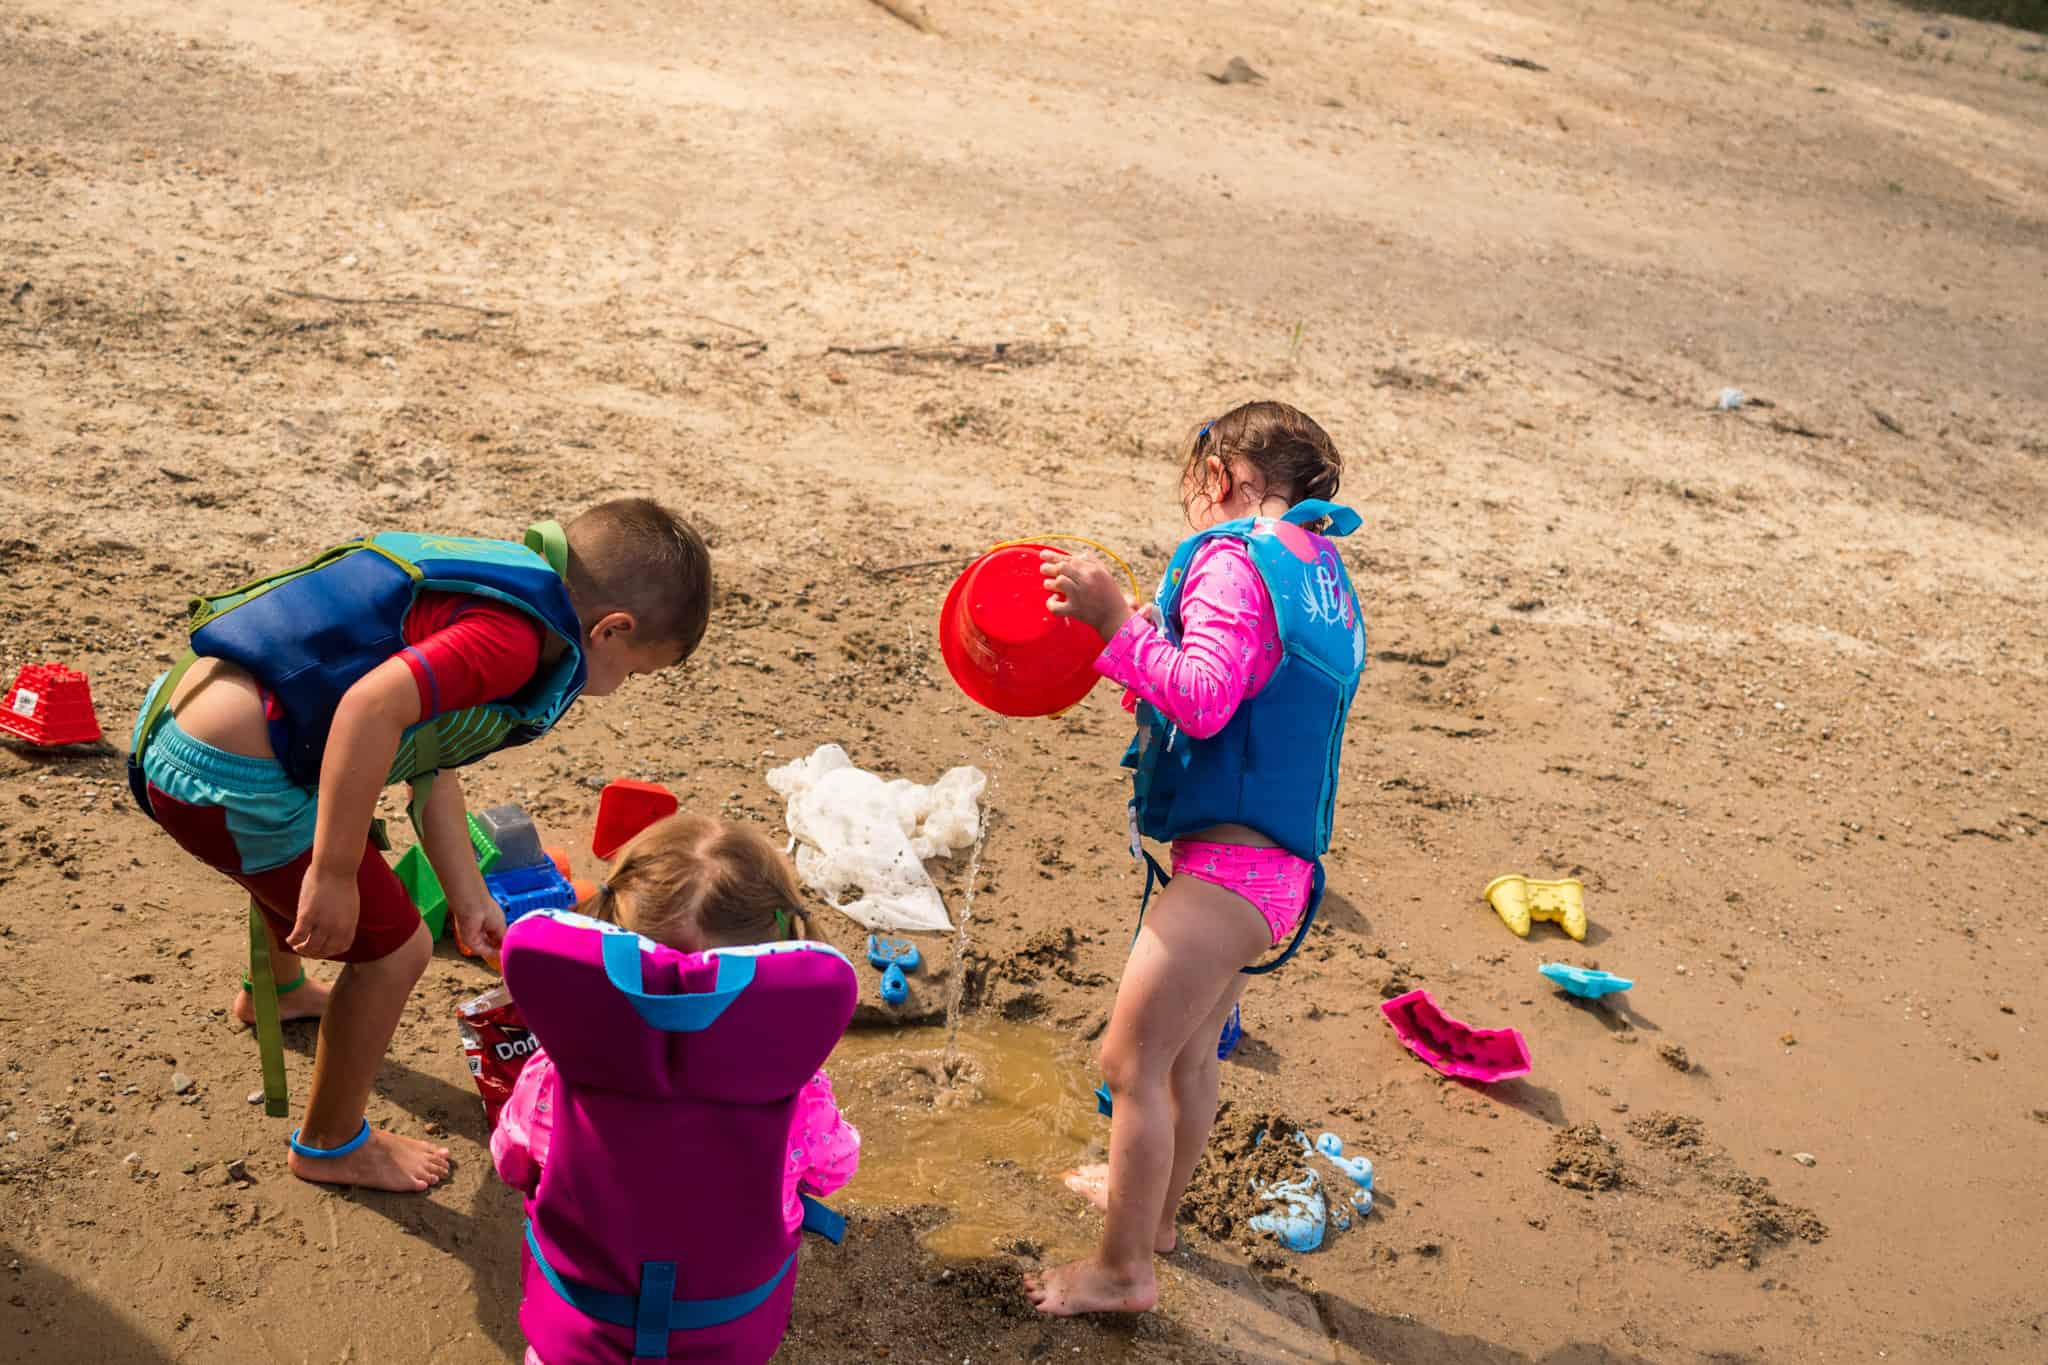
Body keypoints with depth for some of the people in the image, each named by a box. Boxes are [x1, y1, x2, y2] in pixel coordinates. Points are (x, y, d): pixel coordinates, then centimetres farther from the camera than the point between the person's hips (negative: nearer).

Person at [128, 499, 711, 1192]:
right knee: (393, 948, 5)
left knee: (303, 858, 39)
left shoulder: (493, 588, 13)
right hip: (234, 782, -10)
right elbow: (371, 707, -33)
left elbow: (429, 770, 21)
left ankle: (276, 989, 68)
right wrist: (335, 876, -26)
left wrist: (470, 901, 26)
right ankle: (332, 1146, 26)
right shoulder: (513, 636, -18)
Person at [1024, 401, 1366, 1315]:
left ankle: (1122, 1270, 11)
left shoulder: (1232, 559, -13)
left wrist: (1116, 621, -26)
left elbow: (1206, 704, -24)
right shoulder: (1322, 575, 16)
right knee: (1186, 1052, 25)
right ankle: (1153, 1204, 44)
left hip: (1228, 862, -10)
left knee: (1131, 1060, 0)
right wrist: (1138, 643, 14)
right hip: (1275, 866, 10)